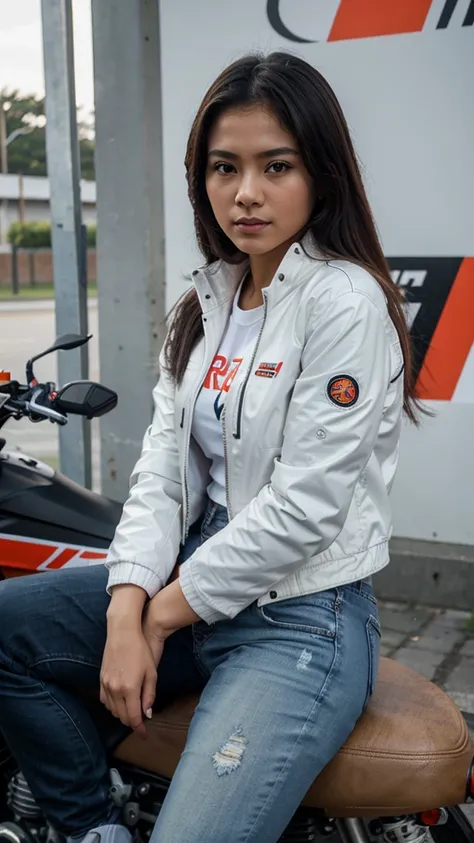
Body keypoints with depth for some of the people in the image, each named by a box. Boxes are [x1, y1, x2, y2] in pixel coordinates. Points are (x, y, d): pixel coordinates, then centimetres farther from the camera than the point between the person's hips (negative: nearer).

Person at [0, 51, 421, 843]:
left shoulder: (344, 301, -16)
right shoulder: (207, 298, 9)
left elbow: (303, 506, -20)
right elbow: (164, 463, 4)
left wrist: (164, 611, -9)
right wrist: (126, 612, -9)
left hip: (303, 620, -8)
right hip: (198, 581, 8)